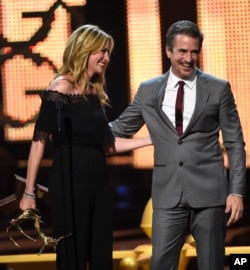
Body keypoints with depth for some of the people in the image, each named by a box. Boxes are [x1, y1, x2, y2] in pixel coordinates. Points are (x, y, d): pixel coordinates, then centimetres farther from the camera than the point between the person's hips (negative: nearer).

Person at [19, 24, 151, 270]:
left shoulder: (94, 93, 15)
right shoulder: (61, 88, -7)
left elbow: (107, 144, 15)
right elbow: (40, 140, -11)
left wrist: (151, 139, 10)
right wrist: (29, 192, -15)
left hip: (97, 180, 8)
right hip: (69, 182, -8)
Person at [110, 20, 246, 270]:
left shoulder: (218, 89, 2)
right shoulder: (148, 90, 8)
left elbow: (235, 144, 2)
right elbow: (121, 128, 19)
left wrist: (237, 191, -5)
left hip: (209, 191, -2)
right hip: (168, 193, 2)